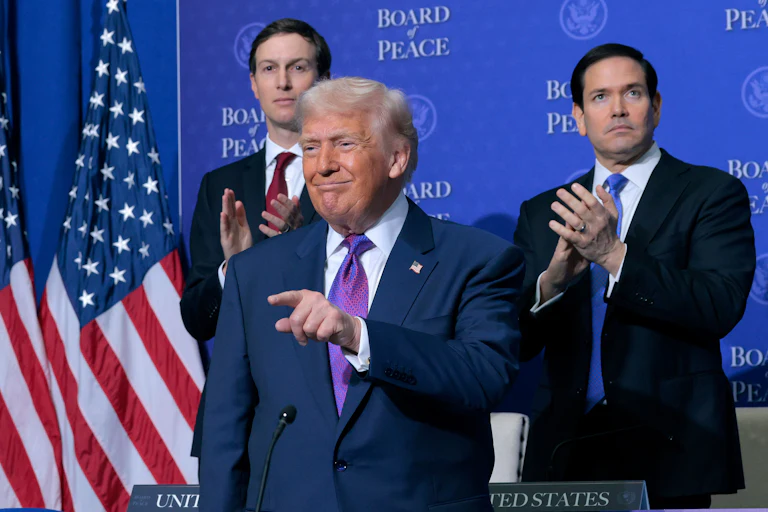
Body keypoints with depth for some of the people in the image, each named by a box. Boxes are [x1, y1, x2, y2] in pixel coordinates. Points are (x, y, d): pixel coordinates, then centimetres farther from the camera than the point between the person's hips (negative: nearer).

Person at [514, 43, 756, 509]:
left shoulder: (713, 193, 2)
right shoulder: (542, 213, 13)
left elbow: (721, 306, -12)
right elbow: (515, 344, 7)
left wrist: (614, 254, -21)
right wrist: (551, 282, -14)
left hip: (668, 451, -3)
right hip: (567, 449, 3)